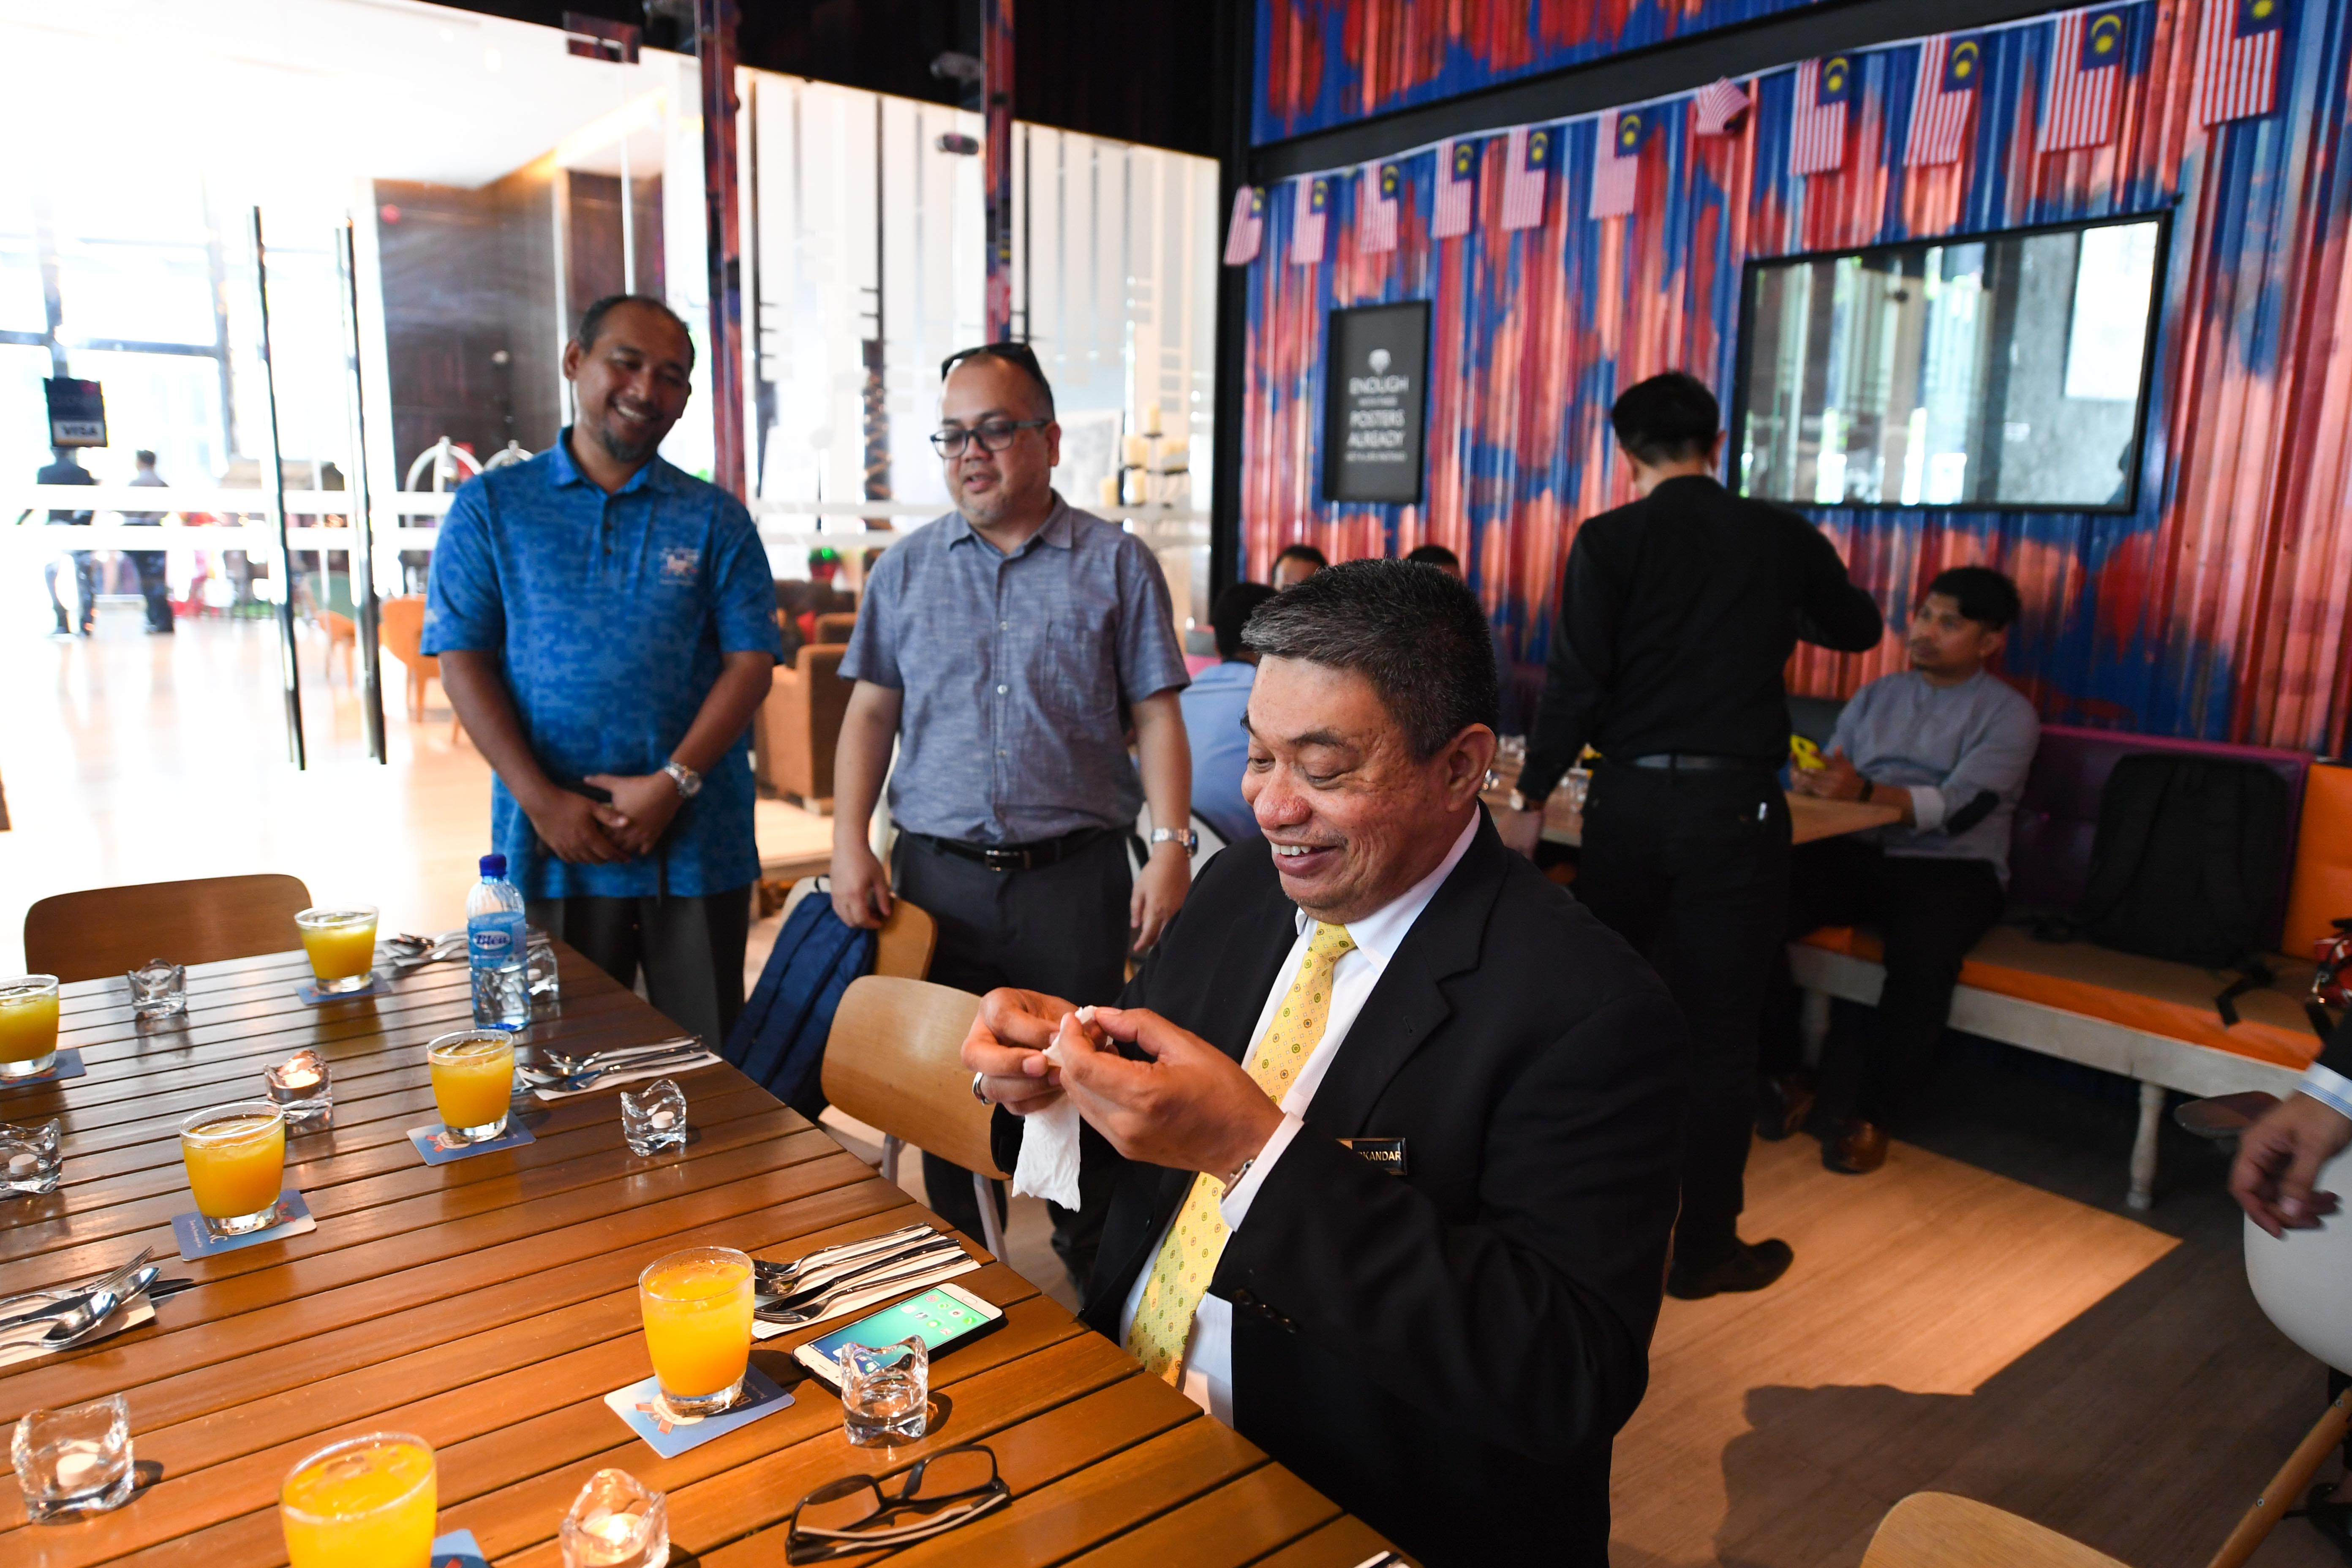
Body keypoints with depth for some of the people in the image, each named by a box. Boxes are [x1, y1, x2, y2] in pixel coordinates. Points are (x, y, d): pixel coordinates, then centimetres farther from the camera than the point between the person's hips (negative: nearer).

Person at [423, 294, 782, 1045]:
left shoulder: (715, 519, 7)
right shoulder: (492, 506, 7)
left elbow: (750, 662, 0)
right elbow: (463, 660, 1)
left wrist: (675, 781, -12)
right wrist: (541, 799, -9)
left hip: (696, 836, 0)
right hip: (552, 841, 0)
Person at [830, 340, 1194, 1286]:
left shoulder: (1116, 564, 2)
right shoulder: (907, 568, 10)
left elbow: (1157, 718, -1)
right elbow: (871, 712, 10)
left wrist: (1170, 846, -11)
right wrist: (849, 845, 0)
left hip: (1075, 876, -2)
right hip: (937, 876, 3)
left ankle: (1095, 1270, 25)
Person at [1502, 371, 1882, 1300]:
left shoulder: (1609, 541, -3)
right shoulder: (1780, 538, 3)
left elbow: (1575, 683, -9)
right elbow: (1858, 629, 22)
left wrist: (1531, 798, -1)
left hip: (1628, 801, 0)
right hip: (1734, 804, 0)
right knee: (1718, 1033, 7)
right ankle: (1703, 1250, 17)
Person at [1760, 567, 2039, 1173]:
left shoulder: (2008, 714, 4)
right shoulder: (1876, 697, 19)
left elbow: (1956, 808, -12)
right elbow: (1829, 783, 11)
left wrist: (1864, 791, -28)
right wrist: (1810, 783, -15)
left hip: (1952, 866, -3)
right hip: (1856, 850, 4)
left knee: (1924, 953, -37)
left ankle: (1869, 1111, -16)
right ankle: (1784, 1076, -9)